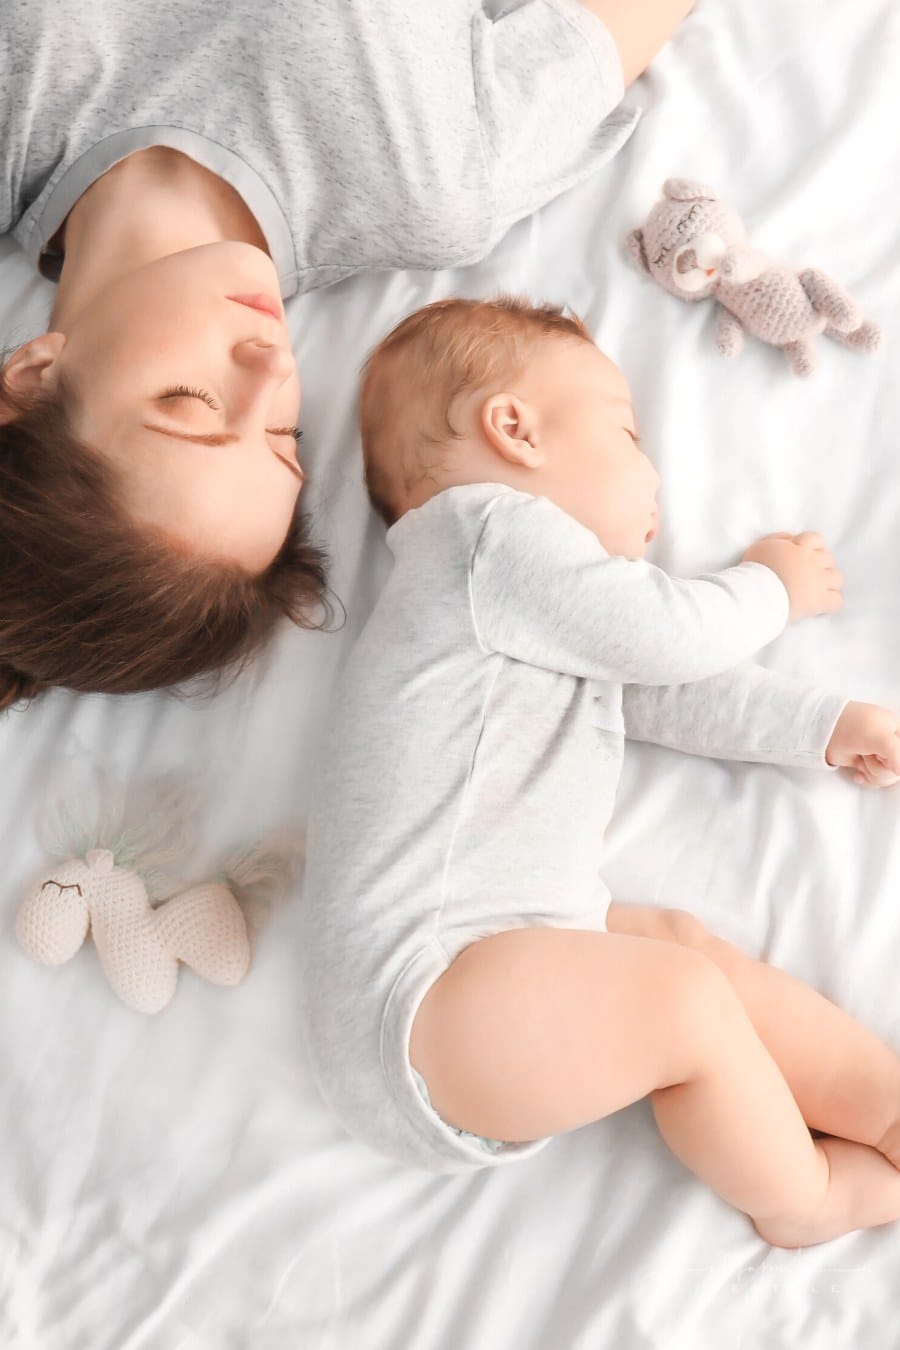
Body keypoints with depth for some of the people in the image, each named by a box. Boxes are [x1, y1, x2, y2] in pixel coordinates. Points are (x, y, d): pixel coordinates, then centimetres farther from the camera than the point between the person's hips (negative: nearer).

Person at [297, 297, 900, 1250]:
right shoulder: (496, 529, -8)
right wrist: (770, 584, 13)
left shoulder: (559, 617, 26)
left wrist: (823, 725, 23)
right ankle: (799, 1197, 7)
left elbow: (665, 694, 26)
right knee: (683, 996, -16)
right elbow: (673, 636, -8)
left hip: (499, 947, 11)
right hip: (415, 1000, -11)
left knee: (681, 941, 3)